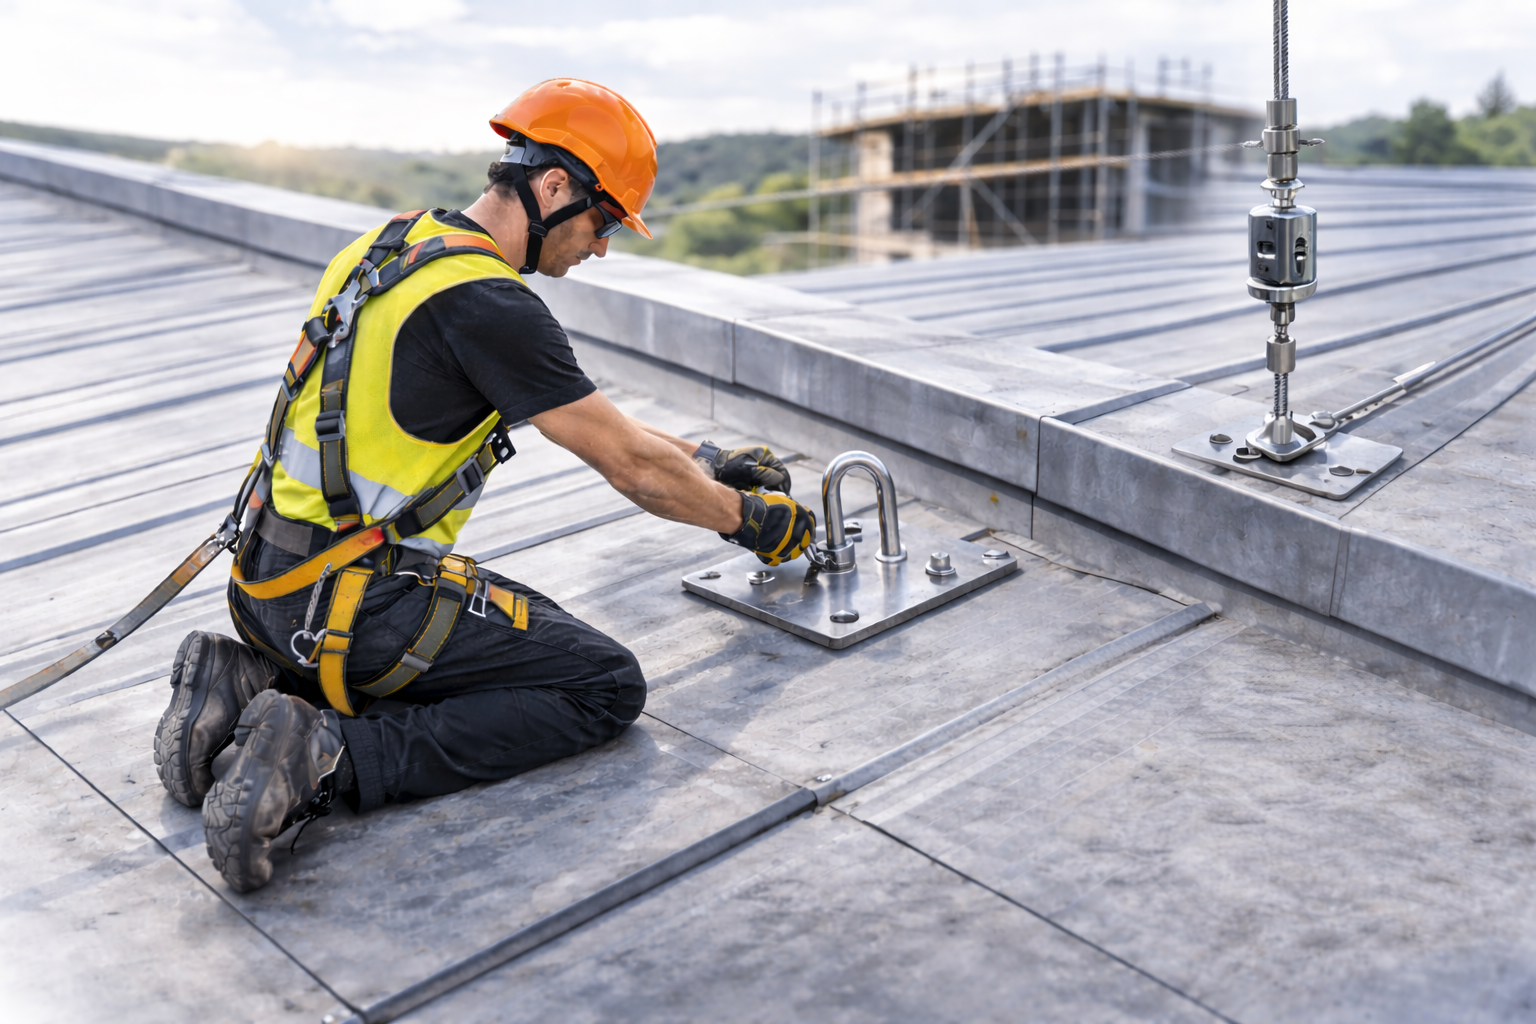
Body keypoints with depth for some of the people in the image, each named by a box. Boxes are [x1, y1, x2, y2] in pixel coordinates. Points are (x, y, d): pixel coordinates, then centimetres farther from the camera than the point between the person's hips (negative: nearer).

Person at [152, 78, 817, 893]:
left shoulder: (395, 244, 12)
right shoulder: (488, 301, -18)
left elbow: (576, 408, 19)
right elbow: (629, 466, -11)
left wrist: (705, 460, 21)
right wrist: (748, 518, 6)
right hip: (345, 601, -9)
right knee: (605, 686, -4)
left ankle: (253, 681, 12)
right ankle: (330, 758, -15)